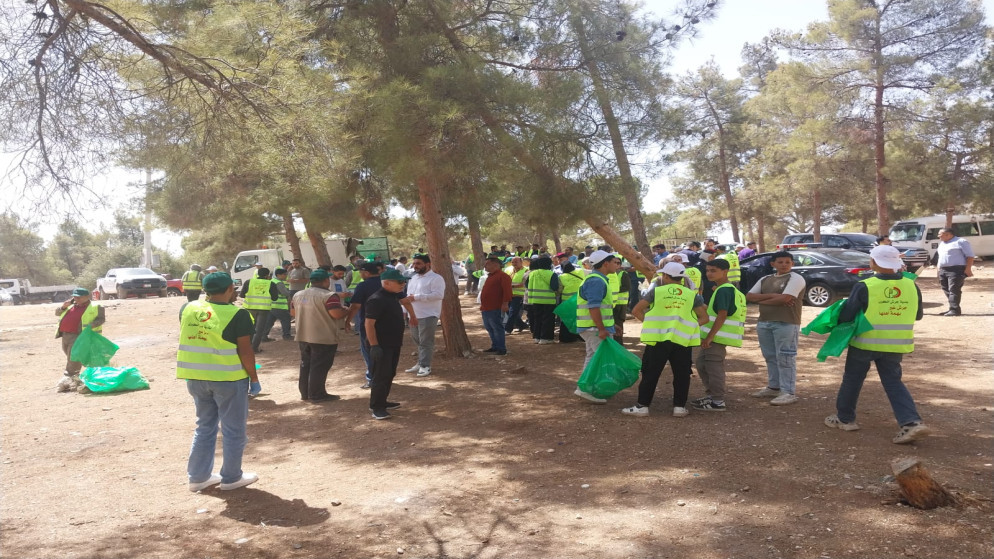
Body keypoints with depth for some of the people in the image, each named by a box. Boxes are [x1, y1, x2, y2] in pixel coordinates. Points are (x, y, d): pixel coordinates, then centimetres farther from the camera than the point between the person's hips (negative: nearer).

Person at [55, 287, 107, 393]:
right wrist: (63, 306, 7)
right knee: (71, 359, 14)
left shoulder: (95, 307, 2)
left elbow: (101, 318, -4)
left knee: (73, 359, -12)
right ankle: (76, 379, 23)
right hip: (65, 336, 8)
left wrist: (91, 325, -21)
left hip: (78, 336, -8)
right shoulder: (70, 306, 22)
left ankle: (67, 379, -10)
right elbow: (57, 312, 27)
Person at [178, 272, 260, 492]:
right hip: (228, 378, -6)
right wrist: (254, 378, -4)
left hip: (195, 377, 6)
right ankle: (231, 478, 17)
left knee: (205, 426, 19)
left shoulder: (188, 308, 3)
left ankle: (198, 476, 24)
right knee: (233, 429, 9)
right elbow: (245, 351, -13)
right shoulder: (238, 315, -14)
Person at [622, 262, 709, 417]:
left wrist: (651, 323, 7)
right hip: (683, 341, 1)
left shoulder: (656, 291, 1)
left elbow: (636, 311, 0)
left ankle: (642, 406, 7)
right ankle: (679, 407, 13)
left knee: (651, 373, 5)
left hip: (658, 339, -1)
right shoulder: (692, 294, 6)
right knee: (682, 375, 11)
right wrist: (688, 327, 8)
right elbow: (704, 318, 5)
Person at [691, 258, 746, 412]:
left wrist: (709, 337, -22)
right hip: (715, 336, 11)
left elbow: (722, 316, -22)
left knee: (714, 368, -4)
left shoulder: (723, 291, -16)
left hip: (716, 336, -11)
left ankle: (717, 402, 3)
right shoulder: (726, 289, 17)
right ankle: (711, 396, 27)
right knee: (702, 363, 17)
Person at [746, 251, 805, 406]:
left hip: (786, 323, -7)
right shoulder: (765, 279, 14)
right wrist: (772, 295, -9)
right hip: (764, 322, 7)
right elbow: (749, 296, 5)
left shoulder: (796, 278, -5)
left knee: (785, 358, -6)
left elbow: (784, 298, -19)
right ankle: (773, 387, 25)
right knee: (770, 357, 14)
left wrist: (761, 300, -4)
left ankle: (789, 392, -2)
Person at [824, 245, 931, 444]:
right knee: (893, 382, 12)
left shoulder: (864, 287, -16)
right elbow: (917, 315, 11)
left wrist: (839, 323, 10)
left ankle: (845, 418, 26)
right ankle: (912, 422, -3)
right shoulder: (911, 286, -2)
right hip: (896, 344, 4)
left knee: (852, 379, 14)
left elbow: (846, 316, -11)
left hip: (866, 342, -4)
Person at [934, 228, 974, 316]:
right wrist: (939, 269, 19)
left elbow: (970, 256, -7)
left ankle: (955, 310, -16)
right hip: (942, 270, 8)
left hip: (956, 270, -8)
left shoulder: (961, 242, -3)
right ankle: (952, 308, 12)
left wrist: (968, 268, -16)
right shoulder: (942, 244, 22)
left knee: (954, 290, -14)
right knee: (947, 290, 6)